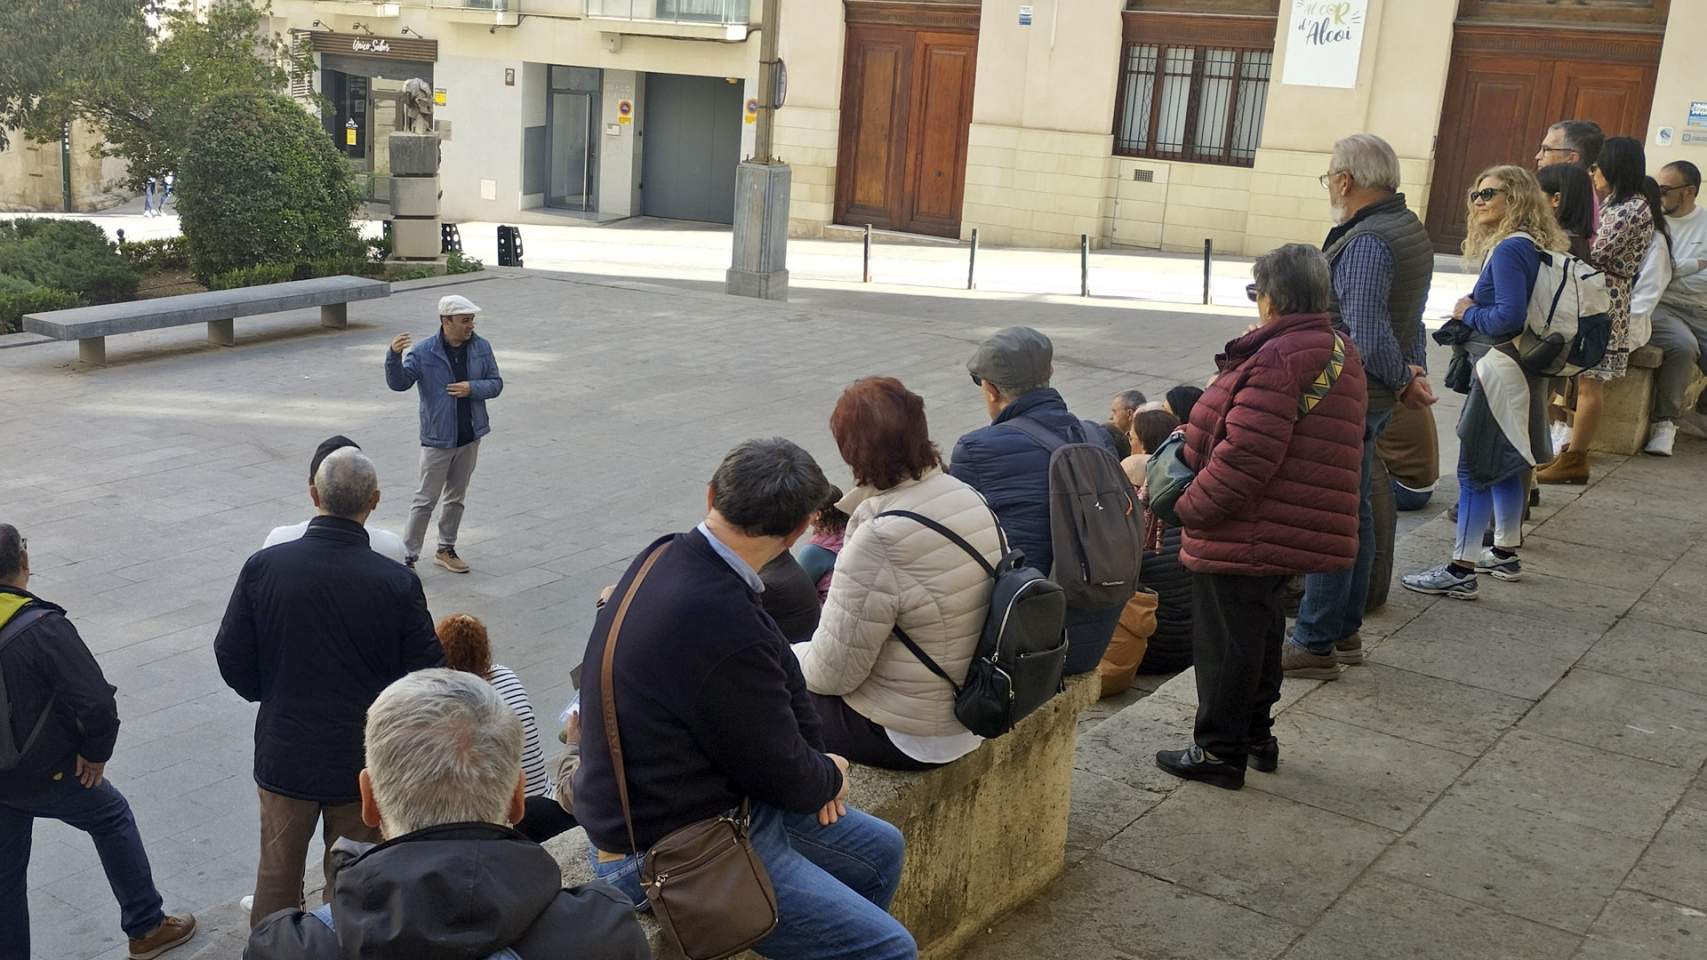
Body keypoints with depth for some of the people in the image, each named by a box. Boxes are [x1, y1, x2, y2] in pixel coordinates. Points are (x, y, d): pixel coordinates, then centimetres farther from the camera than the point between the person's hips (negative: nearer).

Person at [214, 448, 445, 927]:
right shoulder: (398, 583, -21)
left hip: (283, 755, 2)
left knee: (278, 874, 23)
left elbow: (231, 658, -6)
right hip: (363, 760, -2)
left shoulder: (264, 566, -15)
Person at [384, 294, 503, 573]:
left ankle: (446, 550, 31)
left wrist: (472, 388, -15)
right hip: (438, 438, -4)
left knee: (456, 497, 17)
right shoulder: (423, 352, -11)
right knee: (426, 500, 0)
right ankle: (409, 555, 9)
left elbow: (496, 383, 4)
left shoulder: (481, 347, 0)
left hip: (469, 437, 5)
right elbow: (399, 383, -16)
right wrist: (393, 356, -34)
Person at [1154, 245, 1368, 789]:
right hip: (1292, 535, 10)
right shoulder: (1341, 355, 11)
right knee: (1260, 633, 23)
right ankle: (1255, 737, 36)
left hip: (1244, 537, -10)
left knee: (1227, 642, 3)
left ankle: (1220, 751, 14)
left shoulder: (1277, 360, -22)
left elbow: (1246, 454, -27)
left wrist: (1192, 508, -16)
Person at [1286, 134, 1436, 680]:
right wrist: (1413, 373, 8)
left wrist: (1403, 380, -12)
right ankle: (1345, 632, 30)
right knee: (1355, 512, 18)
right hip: (1375, 401, 10)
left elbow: (1367, 336, -27)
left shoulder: (1365, 242, -21)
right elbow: (1411, 322, 17)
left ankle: (1315, 645, 6)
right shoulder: (1411, 231, 13)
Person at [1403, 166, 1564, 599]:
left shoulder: (1510, 249, -17)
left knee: (1474, 469, -7)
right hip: (1518, 370, 10)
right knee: (1503, 465, 19)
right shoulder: (1531, 247, 14)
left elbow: (1509, 316, -25)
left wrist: (1469, 313, -8)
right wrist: (1472, 313, 4)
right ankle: (1505, 554, 30)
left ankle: (1461, 571, -5)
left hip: (1500, 370, -10)